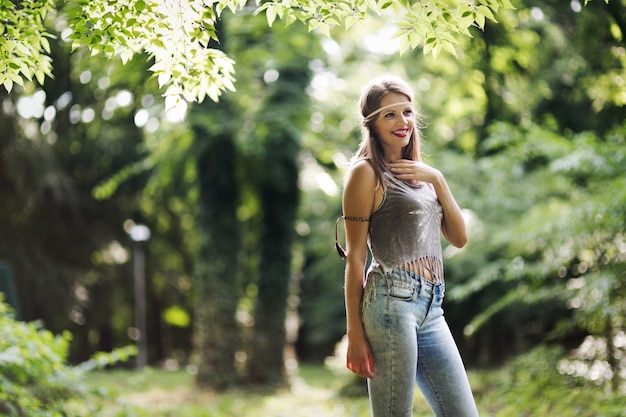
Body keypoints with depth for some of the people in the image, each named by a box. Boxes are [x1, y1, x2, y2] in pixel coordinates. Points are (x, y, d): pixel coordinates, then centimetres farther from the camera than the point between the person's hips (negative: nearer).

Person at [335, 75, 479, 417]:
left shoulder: (421, 172, 20)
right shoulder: (366, 172, -2)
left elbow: (459, 238, 14)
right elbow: (354, 257, -6)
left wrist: (437, 180, 2)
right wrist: (355, 333, -11)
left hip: (431, 308, 7)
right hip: (392, 302, -7)